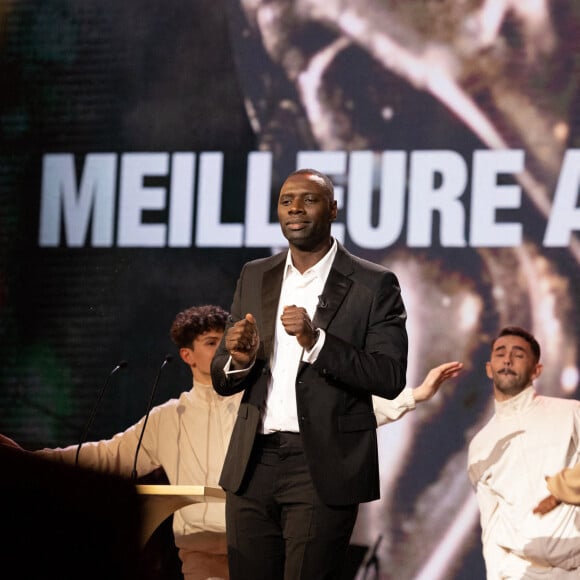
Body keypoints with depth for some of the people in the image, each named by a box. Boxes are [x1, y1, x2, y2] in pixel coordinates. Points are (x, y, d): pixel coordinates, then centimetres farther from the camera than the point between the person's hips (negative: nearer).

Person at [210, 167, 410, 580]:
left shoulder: (374, 285, -2)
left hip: (323, 469, -4)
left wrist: (315, 341, -23)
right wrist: (240, 359, -10)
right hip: (253, 465, 5)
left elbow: (391, 378, -11)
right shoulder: (255, 277, 12)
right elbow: (222, 380, 14)